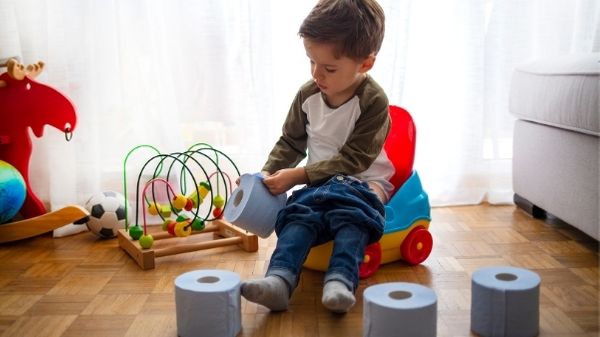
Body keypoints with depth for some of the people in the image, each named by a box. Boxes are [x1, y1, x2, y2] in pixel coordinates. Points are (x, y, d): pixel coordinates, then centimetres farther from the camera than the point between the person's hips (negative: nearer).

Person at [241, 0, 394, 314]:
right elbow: (290, 142, 12)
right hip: (320, 183, 3)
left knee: (352, 214, -34)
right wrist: (268, 173, -6)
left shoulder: (373, 101, -15)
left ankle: (339, 282, -50)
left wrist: (297, 175, -21)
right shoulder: (307, 95, 1)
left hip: (363, 181, -3)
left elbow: (352, 159, -17)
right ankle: (278, 280, -45)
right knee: (300, 213, -27)